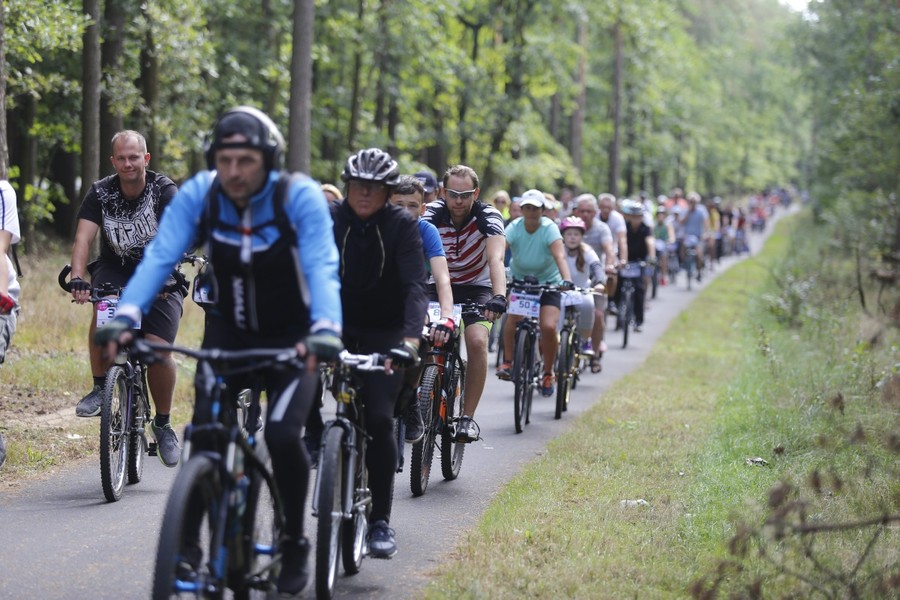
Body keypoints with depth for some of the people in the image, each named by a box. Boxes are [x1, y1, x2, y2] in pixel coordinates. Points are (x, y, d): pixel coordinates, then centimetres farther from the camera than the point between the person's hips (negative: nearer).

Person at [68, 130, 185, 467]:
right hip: (115, 268, 1)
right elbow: (83, 237, -21)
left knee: (158, 350, -16)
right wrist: (78, 279, -38)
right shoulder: (100, 193, -9)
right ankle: (99, 388, -17)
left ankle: (162, 423, 7)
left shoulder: (164, 190, -16)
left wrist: (162, 273, -48)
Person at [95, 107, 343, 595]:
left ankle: (294, 544, 3)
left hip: (290, 340, -2)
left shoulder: (300, 197, -21)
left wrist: (325, 330, -50)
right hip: (227, 334, 3)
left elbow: (321, 267, -32)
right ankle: (189, 541, 2)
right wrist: (125, 315, -41)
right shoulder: (197, 196, -14)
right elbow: (159, 257, -24)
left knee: (282, 435, -20)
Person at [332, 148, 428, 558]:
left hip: (385, 332, -3)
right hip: (338, 327, 3)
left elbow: (415, 287, -25)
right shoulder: (329, 221, -9)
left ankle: (380, 521, -9)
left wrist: (411, 339, -41)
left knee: (378, 419, -17)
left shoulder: (402, 226, -14)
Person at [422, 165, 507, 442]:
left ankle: (467, 417, -16)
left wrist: (499, 296, -54)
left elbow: (496, 258, -37)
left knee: (477, 341, -26)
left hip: (477, 288, -2)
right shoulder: (433, 214, -18)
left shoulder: (488, 216, -22)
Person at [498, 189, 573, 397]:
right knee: (513, 315, -25)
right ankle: (507, 363, -8)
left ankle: (548, 374, 4)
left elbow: (559, 255, -35)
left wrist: (567, 280, -52)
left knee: (549, 327, -18)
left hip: (548, 282, -2)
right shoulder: (514, 227, -16)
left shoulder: (549, 228, -20)